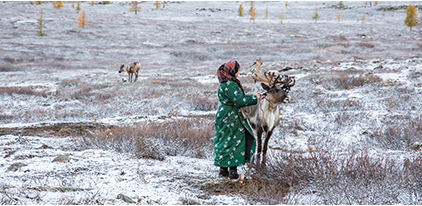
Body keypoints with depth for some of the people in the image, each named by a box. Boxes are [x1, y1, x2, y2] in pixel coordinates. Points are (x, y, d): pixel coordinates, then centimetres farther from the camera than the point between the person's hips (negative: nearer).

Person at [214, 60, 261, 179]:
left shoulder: (231, 83, 11)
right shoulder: (228, 85, -21)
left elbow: (238, 97, 19)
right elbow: (239, 101, -22)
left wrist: (252, 96, 11)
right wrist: (254, 98, -12)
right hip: (229, 117, -10)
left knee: (224, 143, 13)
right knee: (233, 142, -3)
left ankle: (223, 170, 19)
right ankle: (233, 171, 3)